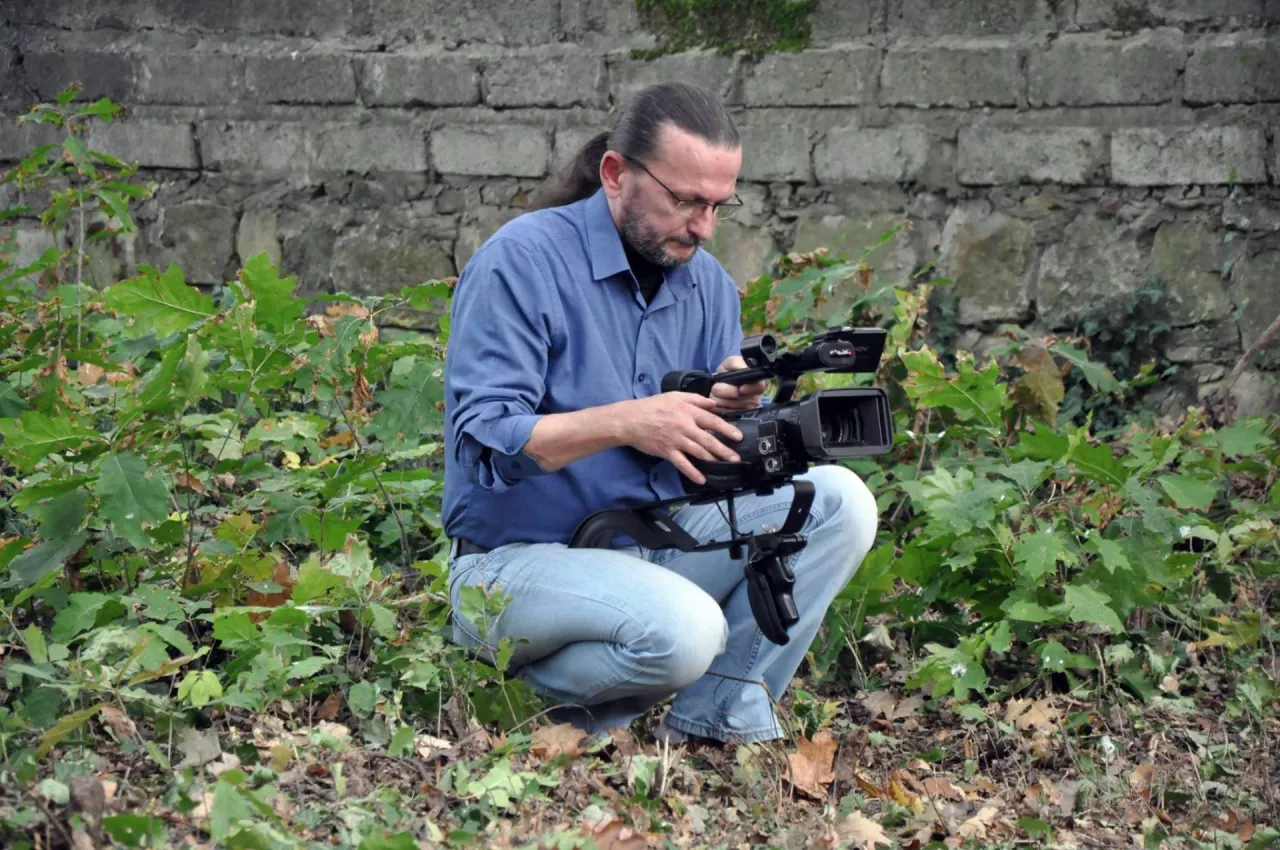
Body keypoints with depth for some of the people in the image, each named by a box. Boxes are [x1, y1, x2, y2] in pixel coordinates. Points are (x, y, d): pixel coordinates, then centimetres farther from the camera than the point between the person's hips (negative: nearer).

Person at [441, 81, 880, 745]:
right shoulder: (521, 260, -13)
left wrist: (738, 407, -15)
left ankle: (718, 720, -7)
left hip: (658, 545, 7)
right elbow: (483, 442, -22)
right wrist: (626, 423, -32)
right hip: (523, 558, -7)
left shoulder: (706, 281, 8)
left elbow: (717, 448, 9)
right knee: (684, 631, -35)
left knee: (838, 501, -10)